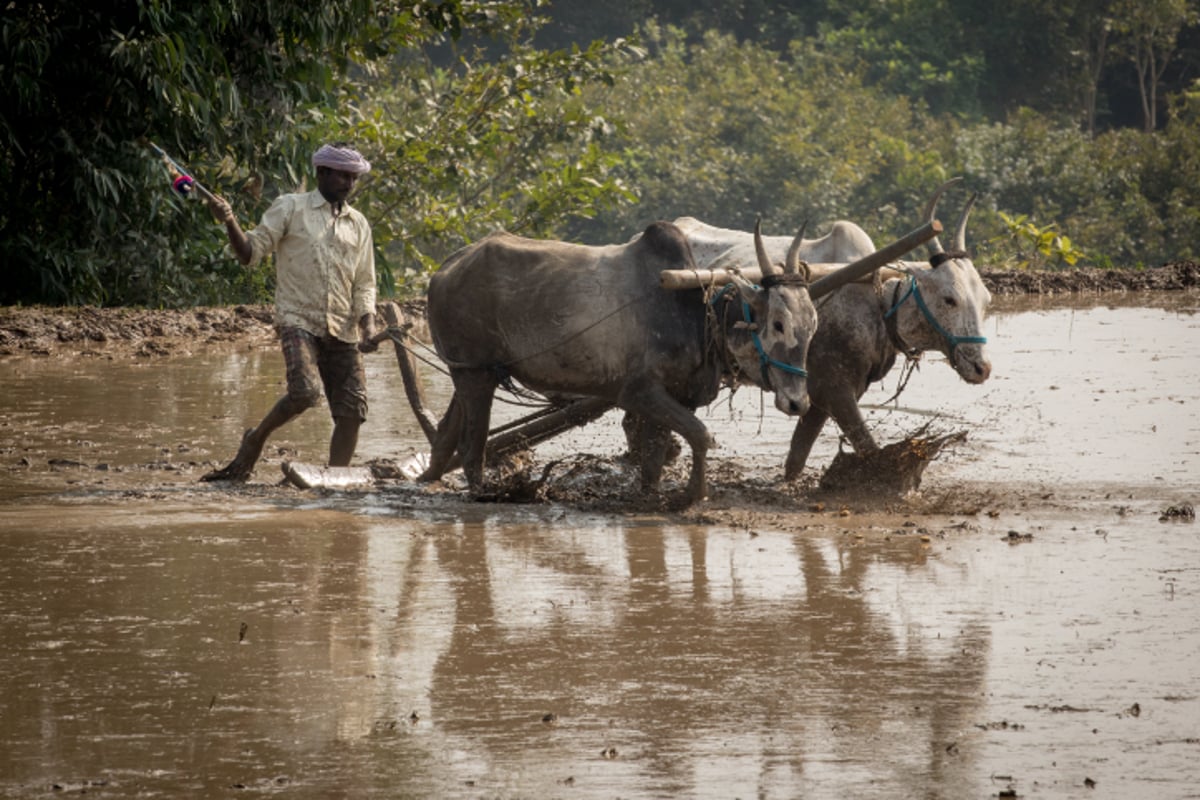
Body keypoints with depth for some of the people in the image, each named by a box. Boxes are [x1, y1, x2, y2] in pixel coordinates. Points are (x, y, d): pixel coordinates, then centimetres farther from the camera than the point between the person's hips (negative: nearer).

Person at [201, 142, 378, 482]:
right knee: (306, 391, -26)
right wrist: (229, 222, -17)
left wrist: (368, 326, 1)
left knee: (352, 411, -6)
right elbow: (250, 253, 2)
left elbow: (364, 284, 18)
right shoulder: (290, 208, 5)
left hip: (342, 330, 5)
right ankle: (255, 440, 0)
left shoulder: (358, 224, 18)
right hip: (298, 321, -5)